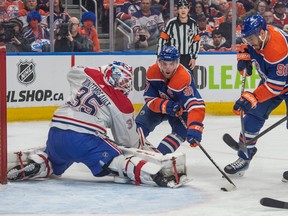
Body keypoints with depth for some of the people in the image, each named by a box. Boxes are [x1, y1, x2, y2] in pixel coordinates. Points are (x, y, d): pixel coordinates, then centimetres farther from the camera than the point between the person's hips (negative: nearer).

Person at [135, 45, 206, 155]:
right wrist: (166, 106, -41)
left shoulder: (184, 78, -39)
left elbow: (196, 106, -49)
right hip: (158, 103, 3)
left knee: (181, 131, -25)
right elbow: (150, 99, -20)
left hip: (180, 107, -3)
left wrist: (194, 129, -62)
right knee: (140, 125, -8)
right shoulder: (152, 72, -25)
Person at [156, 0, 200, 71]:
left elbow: (196, 41, 10)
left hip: (187, 58, 4)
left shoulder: (193, 23, 1)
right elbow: (162, 39, -6)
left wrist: (194, 57, 6)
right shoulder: (171, 23, -10)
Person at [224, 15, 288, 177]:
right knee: (253, 115, 1)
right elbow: (248, 46, 13)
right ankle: (244, 158, 8)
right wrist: (244, 55, -6)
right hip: (269, 79, 8)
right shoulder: (257, 35, -15)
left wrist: (252, 98, -35)